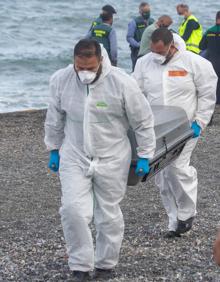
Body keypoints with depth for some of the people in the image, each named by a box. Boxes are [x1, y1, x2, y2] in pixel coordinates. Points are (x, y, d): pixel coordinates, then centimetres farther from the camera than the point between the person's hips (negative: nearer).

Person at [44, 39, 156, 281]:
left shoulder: (122, 83, -18)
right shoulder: (60, 80, -9)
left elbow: (143, 122, -6)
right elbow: (55, 118, 8)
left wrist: (144, 156, -2)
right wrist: (54, 149, 14)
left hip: (112, 160, -1)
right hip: (74, 158, 2)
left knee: (109, 214, 9)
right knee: (72, 209, -11)